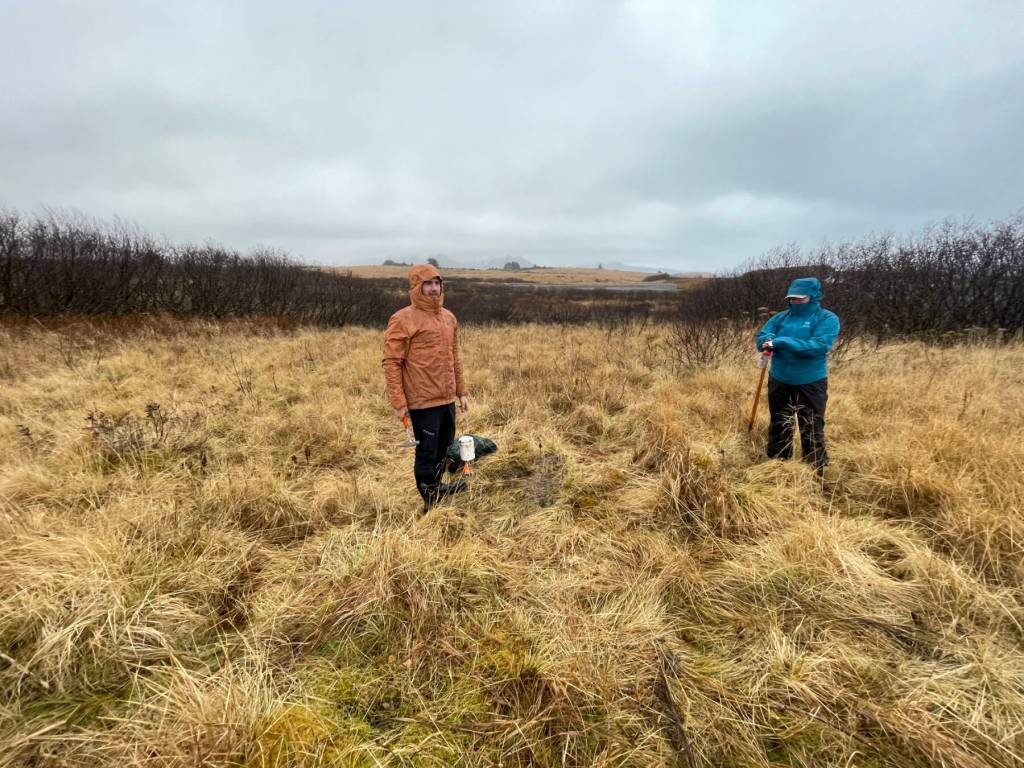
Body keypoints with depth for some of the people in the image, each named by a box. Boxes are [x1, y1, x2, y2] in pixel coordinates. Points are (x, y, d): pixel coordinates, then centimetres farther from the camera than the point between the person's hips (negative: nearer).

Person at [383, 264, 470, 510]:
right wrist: (398, 402, -16)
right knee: (426, 452, 3)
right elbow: (392, 363, -12)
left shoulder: (449, 318, 11)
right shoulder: (403, 319, -11)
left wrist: (462, 392, 15)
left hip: (447, 399, 7)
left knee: (443, 449, 18)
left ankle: (435, 489, 37)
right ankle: (430, 501, 18)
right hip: (423, 401, -7)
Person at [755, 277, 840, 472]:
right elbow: (761, 338, 2)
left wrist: (781, 342, -25)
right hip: (779, 381, 5)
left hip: (810, 383, -5)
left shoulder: (827, 319, -9)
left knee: (812, 429, 5)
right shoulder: (782, 317, 6)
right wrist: (771, 341, -23)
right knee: (778, 425, 18)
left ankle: (815, 471, 19)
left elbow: (818, 346, -23)